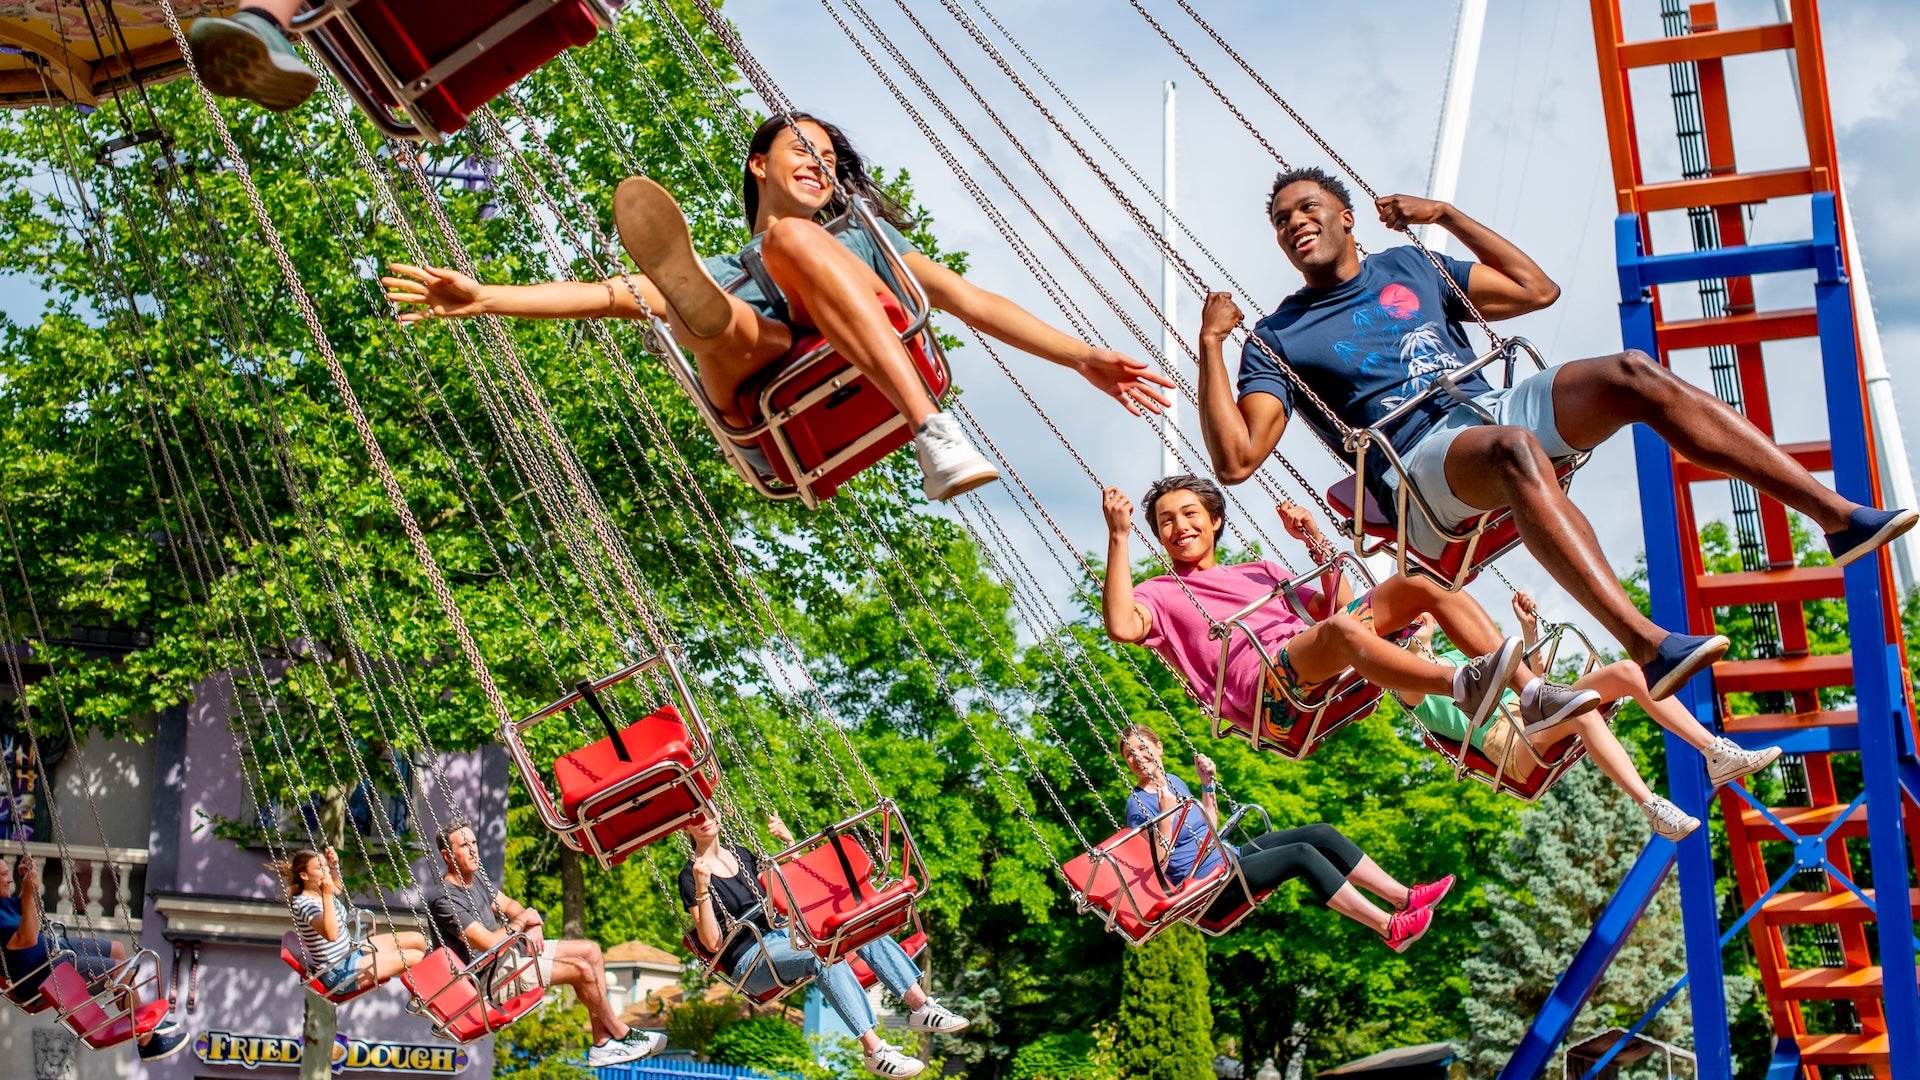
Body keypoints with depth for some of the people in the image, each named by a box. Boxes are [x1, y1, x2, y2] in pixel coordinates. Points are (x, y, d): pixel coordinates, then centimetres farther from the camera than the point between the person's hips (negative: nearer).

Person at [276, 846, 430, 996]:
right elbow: (331, 934, -40)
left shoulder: (319, 892, 2)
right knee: (415, 957, -15)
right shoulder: (304, 904, -25)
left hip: (352, 951, 10)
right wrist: (327, 896, -42)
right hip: (339, 975, -10)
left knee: (418, 939, 4)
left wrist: (334, 866, 10)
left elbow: (338, 889, 29)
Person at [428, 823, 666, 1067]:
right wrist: (523, 920, -10)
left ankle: (603, 1042, -1)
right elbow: (490, 943, -27)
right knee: (581, 969, -19)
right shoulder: (445, 900, -21)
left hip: (510, 951, 10)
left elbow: (508, 905, 19)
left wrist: (532, 925, -3)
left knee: (591, 952, 1)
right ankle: (622, 1034, 3)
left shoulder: (474, 878, 9)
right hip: (491, 977, -10)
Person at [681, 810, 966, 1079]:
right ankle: (873, 1049, -37)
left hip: (779, 934, 7)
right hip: (749, 963, -7)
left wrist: (789, 842, 7)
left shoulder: (739, 854, 15)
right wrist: (702, 890, -26)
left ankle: (920, 1006, -13)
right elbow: (713, 943, -14)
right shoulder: (691, 876, -5)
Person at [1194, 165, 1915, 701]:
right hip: (1422, 464, -5)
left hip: (1496, 408, 5)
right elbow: (1235, 460, -2)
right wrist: (1209, 344, -9)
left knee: (1631, 374, -21)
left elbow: (1537, 289, 27)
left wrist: (1446, 215, 22)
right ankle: (1647, 646, -58)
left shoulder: (1407, 266, 23)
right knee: (1513, 448, -40)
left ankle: (1838, 515, -27)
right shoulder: (1277, 339, 10)